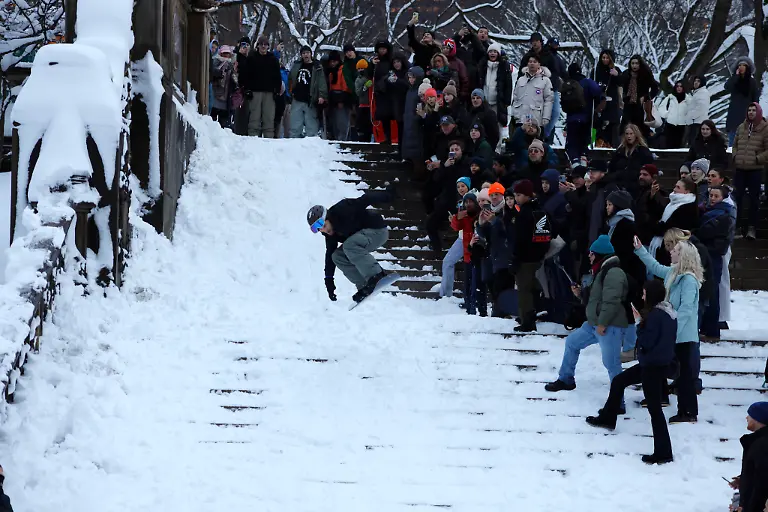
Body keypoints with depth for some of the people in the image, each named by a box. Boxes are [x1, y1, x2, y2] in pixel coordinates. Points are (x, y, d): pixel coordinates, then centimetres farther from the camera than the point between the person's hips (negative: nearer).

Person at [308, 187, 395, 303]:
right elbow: (329, 254, 9)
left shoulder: (342, 210, -25)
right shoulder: (330, 233, 0)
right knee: (337, 257, -4)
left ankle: (378, 276, -34)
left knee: (349, 246, -31)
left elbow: (365, 200, -27)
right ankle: (364, 286, -7)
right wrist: (328, 278, 8)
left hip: (378, 230, -9)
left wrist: (387, 195, -36)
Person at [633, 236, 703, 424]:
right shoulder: (673, 272, 7)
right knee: (680, 373, 16)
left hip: (684, 336, -9)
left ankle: (689, 413, 3)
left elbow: (686, 309, -24)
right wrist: (640, 250, 27)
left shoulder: (689, 279, -20)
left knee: (685, 373, -3)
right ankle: (684, 411, 25)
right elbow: (655, 267, 28)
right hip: (675, 334, 9)